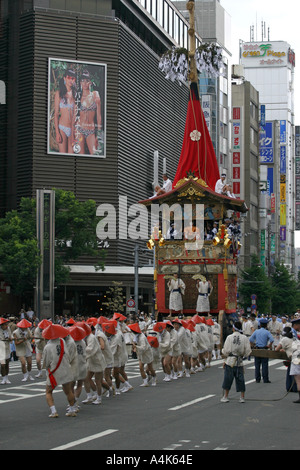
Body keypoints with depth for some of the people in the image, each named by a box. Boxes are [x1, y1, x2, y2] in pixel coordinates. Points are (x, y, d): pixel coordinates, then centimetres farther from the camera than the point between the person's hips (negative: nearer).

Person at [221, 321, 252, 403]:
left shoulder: (229, 337, -10)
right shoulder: (245, 338, -5)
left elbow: (226, 351, -7)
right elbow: (247, 352, -2)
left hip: (230, 361, -2)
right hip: (240, 362, 2)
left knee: (228, 378, 9)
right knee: (240, 379, 9)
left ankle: (225, 396, 15)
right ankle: (242, 397, 11)